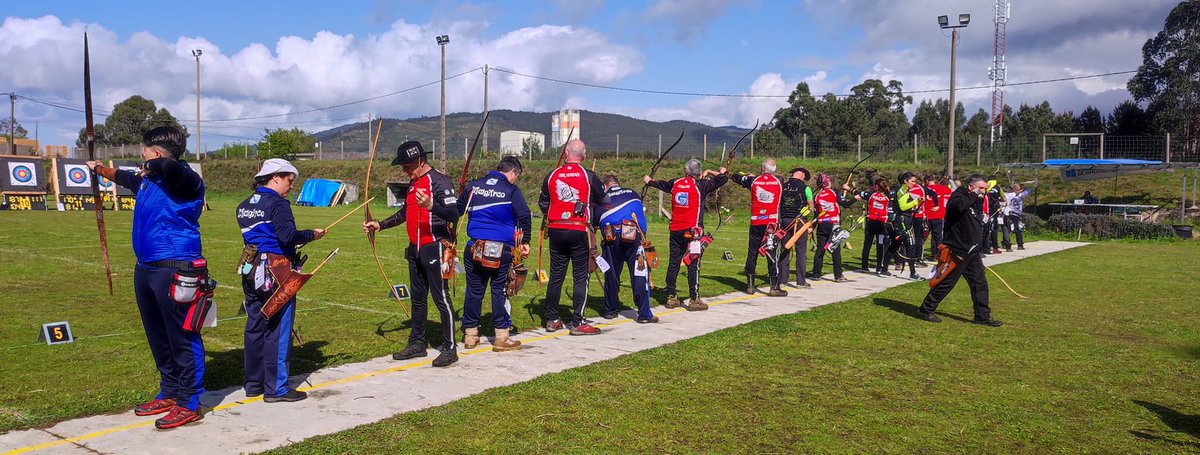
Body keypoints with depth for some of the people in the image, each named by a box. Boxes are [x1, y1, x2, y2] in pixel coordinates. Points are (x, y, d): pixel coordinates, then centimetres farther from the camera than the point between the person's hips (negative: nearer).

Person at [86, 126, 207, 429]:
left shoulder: (185, 180, -15)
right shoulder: (149, 179, 15)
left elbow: (168, 165, -38)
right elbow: (124, 177, 37)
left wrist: (152, 168, -17)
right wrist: (100, 169, 53)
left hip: (175, 271, -10)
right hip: (146, 269, 10)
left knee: (183, 337, -4)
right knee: (158, 337, 17)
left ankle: (190, 404, 3)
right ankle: (169, 393, 30)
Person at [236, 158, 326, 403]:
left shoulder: (244, 206, 13)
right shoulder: (277, 203, -12)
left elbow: (252, 235, 15)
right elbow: (288, 235, -23)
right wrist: (312, 234, -10)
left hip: (252, 272, 8)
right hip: (276, 274, -8)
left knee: (254, 328, 14)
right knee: (277, 331, -2)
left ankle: (253, 383, 23)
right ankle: (276, 388, 3)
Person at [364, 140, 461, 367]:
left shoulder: (439, 181, -13)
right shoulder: (413, 183, 15)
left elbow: (453, 214, -22)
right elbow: (404, 213, 27)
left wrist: (430, 206, -38)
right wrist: (379, 225, 18)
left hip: (434, 248, -9)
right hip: (415, 249, 9)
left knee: (441, 298, -6)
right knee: (417, 297, 15)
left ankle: (449, 348, 0)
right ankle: (417, 343, 26)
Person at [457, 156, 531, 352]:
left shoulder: (473, 186, 10)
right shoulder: (511, 190, -2)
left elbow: (457, 210, 16)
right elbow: (524, 216, -11)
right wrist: (525, 241, -2)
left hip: (474, 247, 4)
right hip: (501, 249, -4)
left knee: (474, 290, 11)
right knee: (499, 290, 4)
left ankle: (470, 335, 19)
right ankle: (501, 337, 7)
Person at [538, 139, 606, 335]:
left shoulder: (552, 175, 4)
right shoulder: (589, 176, -5)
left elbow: (543, 203, 13)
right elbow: (602, 201, 4)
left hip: (556, 230, 4)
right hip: (579, 231, -3)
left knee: (556, 276, 12)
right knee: (581, 276, 2)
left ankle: (552, 319, 18)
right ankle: (577, 323, 1)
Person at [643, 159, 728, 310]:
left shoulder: (675, 183, 7)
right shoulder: (700, 185, -7)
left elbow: (661, 184, 28)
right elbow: (722, 179, -6)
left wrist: (649, 181, 49)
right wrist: (710, 173, 12)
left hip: (675, 230, 5)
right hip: (692, 231, -5)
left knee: (673, 263, 11)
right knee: (693, 265, -2)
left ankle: (671, 298, 16)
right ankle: (694, 300, -2)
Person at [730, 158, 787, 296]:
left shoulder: (753, 180, 0)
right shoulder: (779, 182, 0)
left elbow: (736, 177, 14)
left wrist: (749, 175, 37)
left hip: (756, 222, 1)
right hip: (772, 222, -1)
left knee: (752, 252, 11)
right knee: (772, 254, -1)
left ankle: (750, 285, 16)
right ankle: (774, 287, -3)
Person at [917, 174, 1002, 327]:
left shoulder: (977, 202, 16)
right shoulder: (958, 196, -10)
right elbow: (959, 206, -35)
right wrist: (973, 196, -22)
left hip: (972, 252, 8)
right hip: (956, 251, -8)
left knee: (980, 283, 6)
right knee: (945, 283, -2)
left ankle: (982, 315, 14)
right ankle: (925, 310, 9)